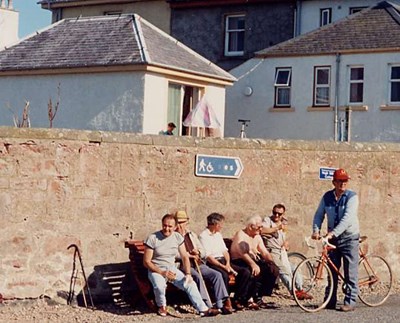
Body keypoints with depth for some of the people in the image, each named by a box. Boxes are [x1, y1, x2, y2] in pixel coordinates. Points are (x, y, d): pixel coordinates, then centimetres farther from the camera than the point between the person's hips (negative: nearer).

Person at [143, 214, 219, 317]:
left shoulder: (178, 237, 2)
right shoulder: (152, 238, -13)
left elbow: (185, 257, 6)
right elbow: (146, 262, -12)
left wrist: (188, 274, -10)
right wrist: (162, 273, -22)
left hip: (172, 269, 4)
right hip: (156, 270, -4)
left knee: (190, 284, -18)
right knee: (159, 285, -35)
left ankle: (203, 309, -18)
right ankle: (162, 306, -4)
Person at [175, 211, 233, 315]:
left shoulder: (192, 235, 23)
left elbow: (203, 252, 22)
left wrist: (197, 252, -2)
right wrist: (188, 255, -15)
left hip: (198, 264, 5)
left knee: (217, 274, -18)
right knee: (198, 277, -35)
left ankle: (222, 304, -23)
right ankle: (207, 306, -37)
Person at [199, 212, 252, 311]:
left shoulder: (218, 234, 22)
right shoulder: (203, 236, -5)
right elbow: (208, 257, -13)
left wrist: (228, 264, -2)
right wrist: (223, 267, -20)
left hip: (223, 261, 8)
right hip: (211, 264, -8)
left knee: (245, 272, -11)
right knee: (224, 275, -38)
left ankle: (237, 300, -9)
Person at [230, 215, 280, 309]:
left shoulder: (257, 237, 16)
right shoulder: (240, 235, -9)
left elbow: (265, 252, 10)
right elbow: (242, 253, -24)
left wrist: (271, 262, -11)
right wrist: (253, 264, -39)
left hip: (254, 261, 8)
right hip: (240, 262, -8)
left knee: (273, 270, -13)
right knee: (257, 271, -36)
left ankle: (259, 298, -9)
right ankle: (257, 299, -22)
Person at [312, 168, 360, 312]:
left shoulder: (352, 196, -12)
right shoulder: (327, 197, 2)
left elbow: (348, 218, -23)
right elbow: (319, 215, 4)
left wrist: (333, 232, -32)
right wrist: (316, 230, -14)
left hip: (349, 237, -4)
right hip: (332, 237, 4)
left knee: (350, 272, -5)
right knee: (332, 270, 9)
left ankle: (350, 302, -2)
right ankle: (330, 301, 16)